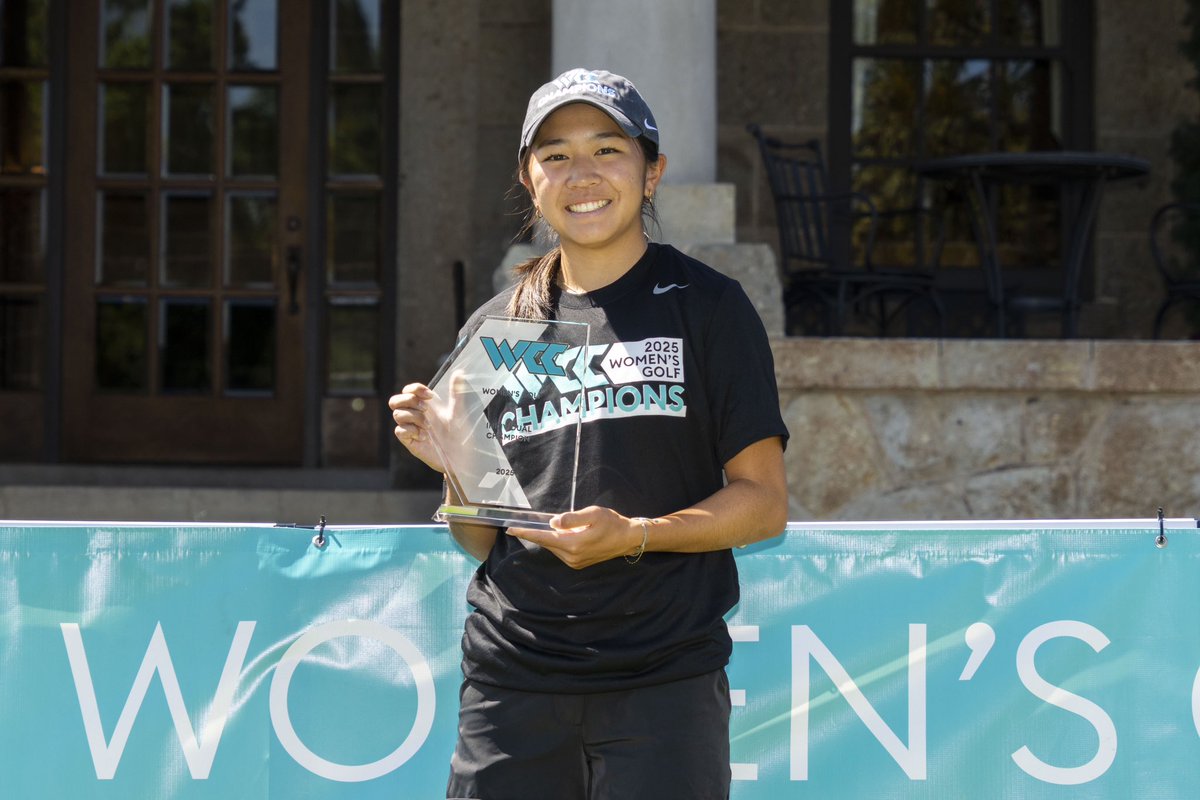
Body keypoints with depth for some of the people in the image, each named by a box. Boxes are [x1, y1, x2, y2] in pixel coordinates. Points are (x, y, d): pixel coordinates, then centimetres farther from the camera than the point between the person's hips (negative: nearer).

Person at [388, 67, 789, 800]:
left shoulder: (707, 306, 1)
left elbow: (764, 503, -3)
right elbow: (484, 543, 15)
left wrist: (634, 535, -16)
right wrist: (454, 466, -5)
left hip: (663, 678, -3)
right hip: (511, 676, 3)